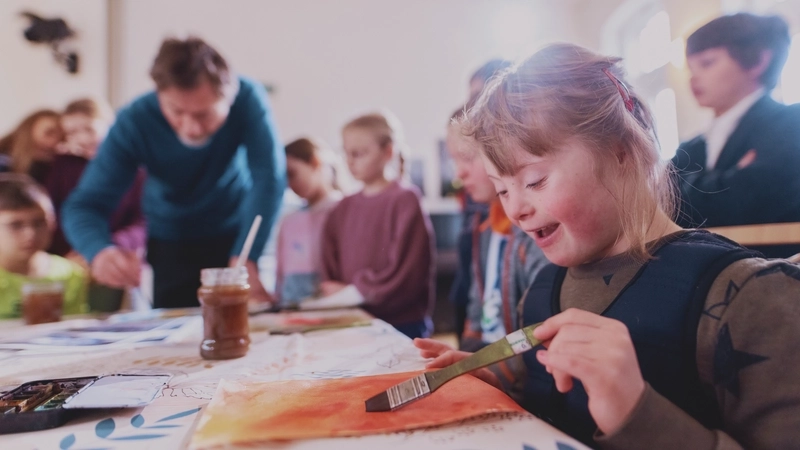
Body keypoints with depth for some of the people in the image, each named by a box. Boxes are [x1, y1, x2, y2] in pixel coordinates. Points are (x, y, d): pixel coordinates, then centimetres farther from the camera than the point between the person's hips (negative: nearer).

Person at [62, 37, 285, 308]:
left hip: (240, 234, 0)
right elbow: (83, 205, -21)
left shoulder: (247, 98, -25)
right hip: (171, 246, 1)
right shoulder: (134, 123, -22)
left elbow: (269, 177, -33)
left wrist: (245, 259, -45)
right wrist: (100, 251, -44)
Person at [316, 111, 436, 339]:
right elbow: (330, 266, 12)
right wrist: (331, 293, -7)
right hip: (353, 322, 5)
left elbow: (404, 271, -15)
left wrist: (354, 291, -9)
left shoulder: (405, 199, -9)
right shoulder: (344, 207, 10)